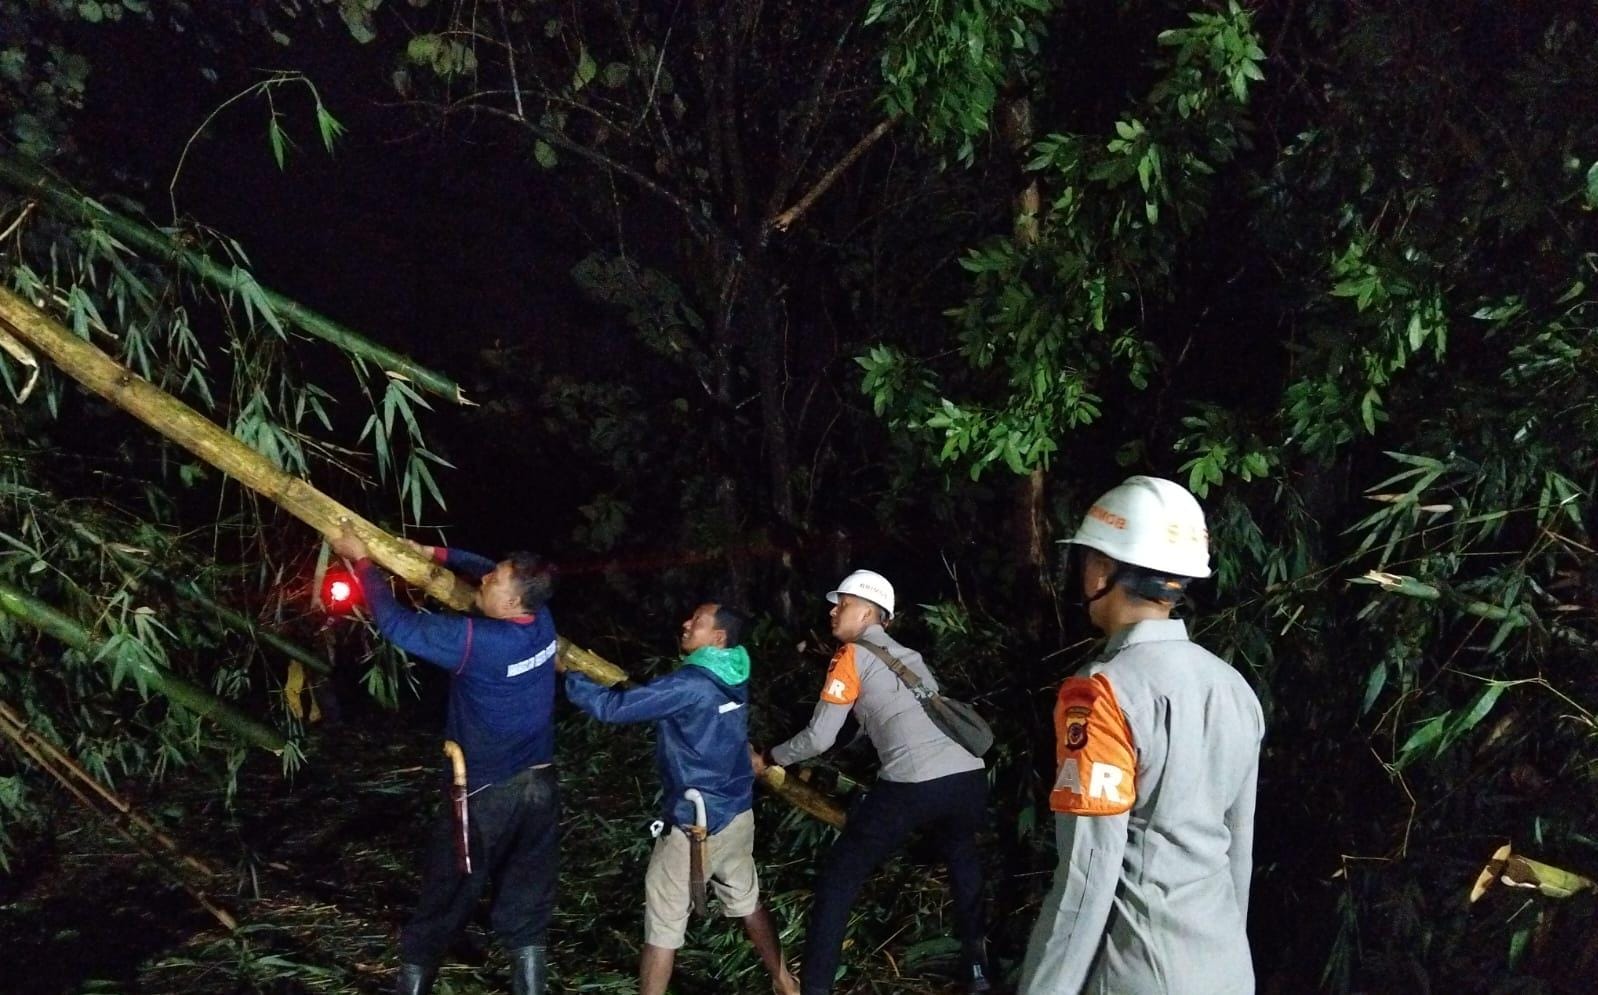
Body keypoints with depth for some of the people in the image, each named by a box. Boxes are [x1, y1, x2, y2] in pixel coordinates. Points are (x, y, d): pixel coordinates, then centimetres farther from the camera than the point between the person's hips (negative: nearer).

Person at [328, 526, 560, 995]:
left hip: (486, 796, -6)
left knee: (444, 903, 14)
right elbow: (487, 570, 14)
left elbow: (395, 623, -16)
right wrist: (436, 554, 13)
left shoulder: (476, 641, -24)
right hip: (540, 787, 6)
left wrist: (362, 560, -5)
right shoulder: (541, 619, -5)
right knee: (527, 907, 14)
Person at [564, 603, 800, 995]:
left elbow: (613, 707, -22)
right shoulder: (732, 676, 3)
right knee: (748, 902, 25)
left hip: (695, 823, -8)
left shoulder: (691, 684, -21)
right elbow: (656, 695, 15)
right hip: (738, 814, 8)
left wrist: (567, 673, -11)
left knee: (663, 923, 5)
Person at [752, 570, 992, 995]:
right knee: (962, 858, 35)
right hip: (968, 776, 7)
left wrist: (766, 759, 18)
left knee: (838, 879, 8)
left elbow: (819, 738, 4)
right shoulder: (908, 655, 26)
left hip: (914, 786, -6)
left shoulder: (853, 656, 7)